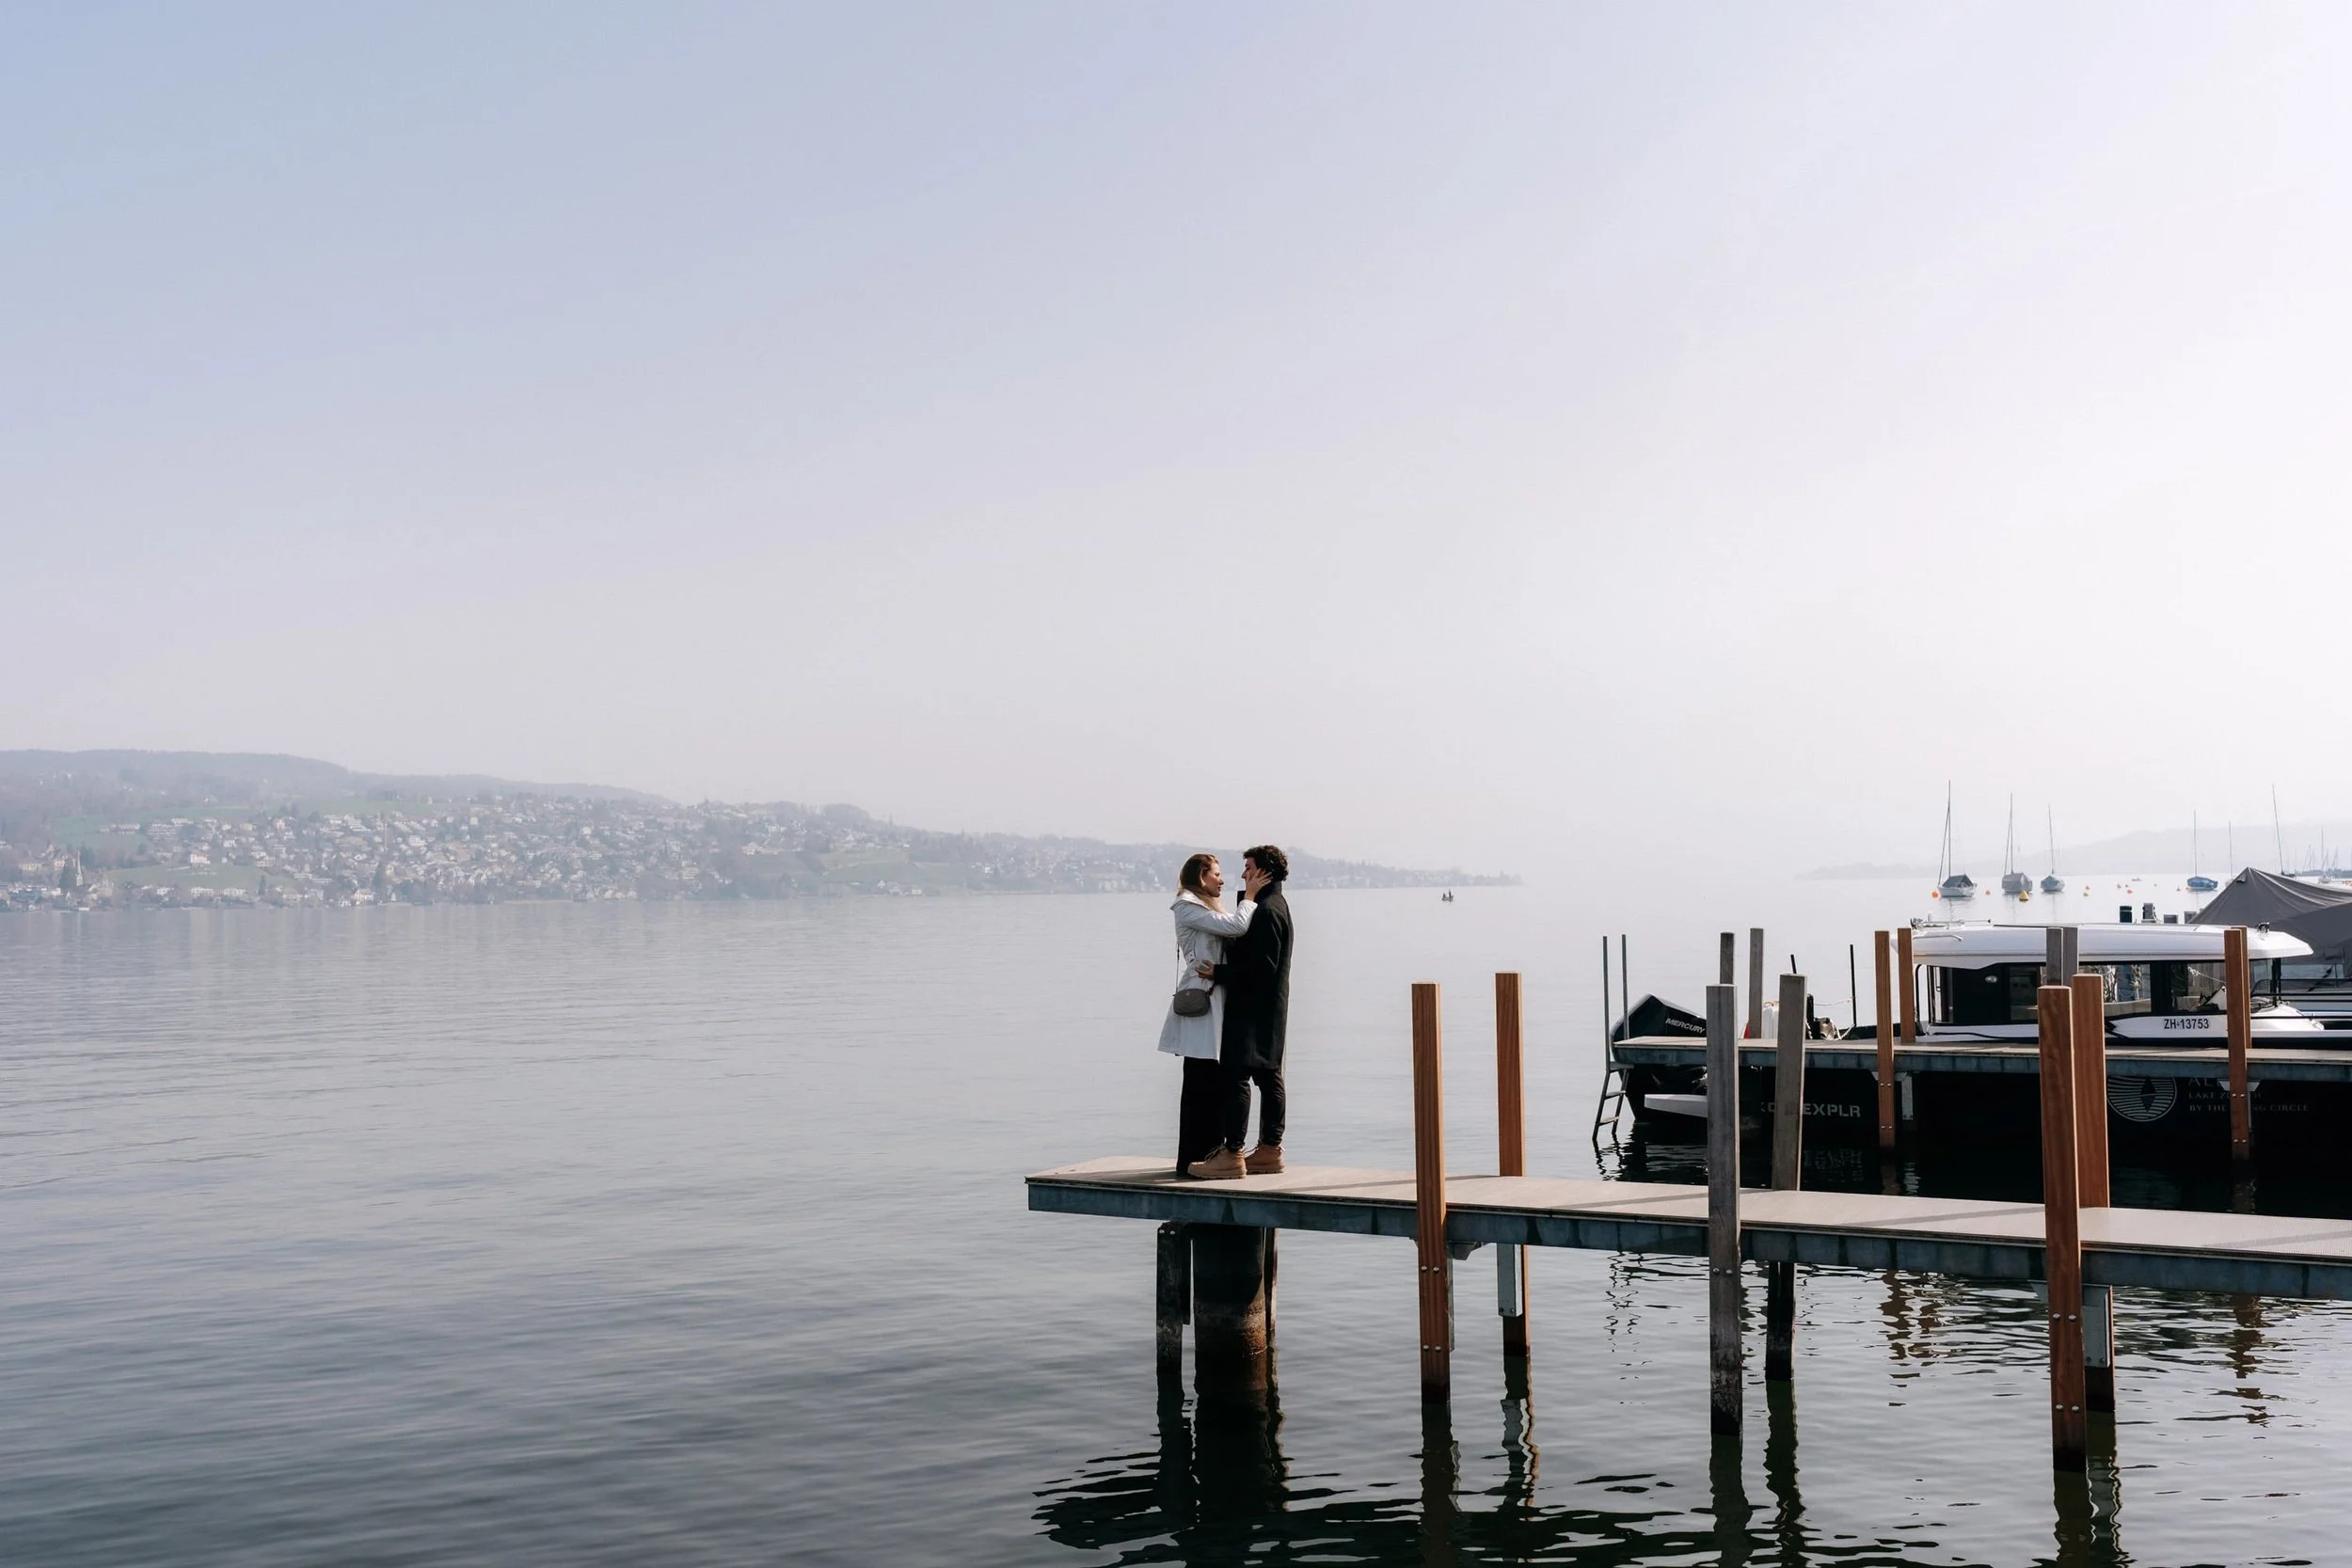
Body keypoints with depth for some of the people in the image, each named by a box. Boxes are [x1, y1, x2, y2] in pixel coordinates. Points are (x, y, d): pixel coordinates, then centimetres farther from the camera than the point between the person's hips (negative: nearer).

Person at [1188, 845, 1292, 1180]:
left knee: (1235, 1076, -10)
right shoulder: (1276, 905, 16)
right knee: (1269, 1077, 11)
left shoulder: (1267, 911, -17)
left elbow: (1261, 966, -22)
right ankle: (1270, 1150, 15)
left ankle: (1232, 1154, -10)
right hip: (1270, 1006, 11)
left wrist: (1219, 973, -18)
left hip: (1252, 1007, -11)